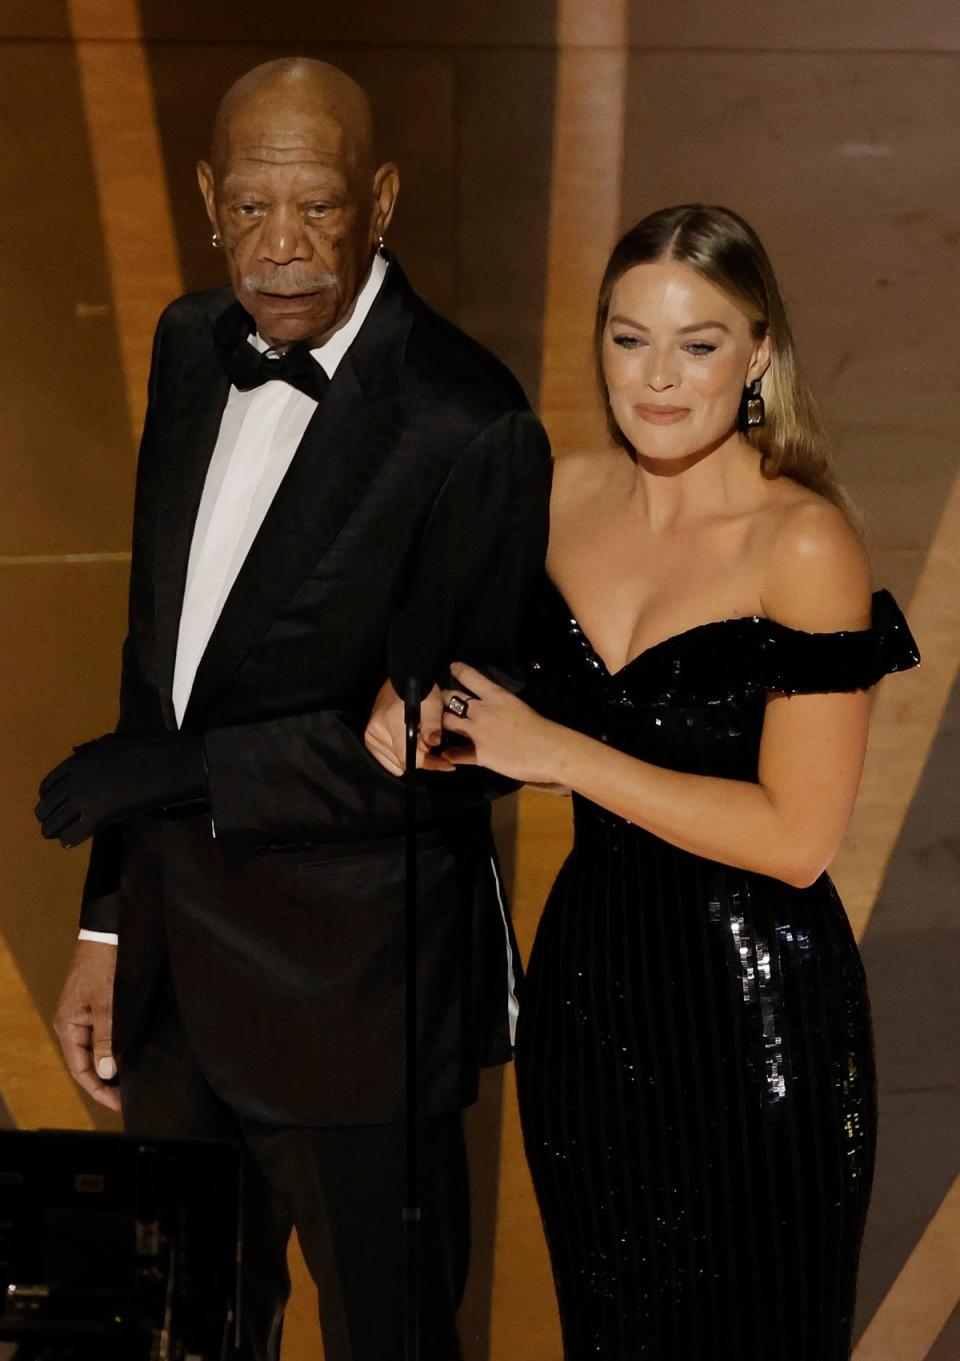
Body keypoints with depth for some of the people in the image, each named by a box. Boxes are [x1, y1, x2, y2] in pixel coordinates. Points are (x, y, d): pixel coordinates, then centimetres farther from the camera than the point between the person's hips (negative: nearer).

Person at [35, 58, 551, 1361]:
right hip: (175, 957, 7)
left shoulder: (469, 426, -21)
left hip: (353, 999, -6)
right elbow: (158, 647, 8)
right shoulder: (193, 344, 2)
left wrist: (177, 769, -20)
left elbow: (456, 741, -19)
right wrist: (107, 926, 11)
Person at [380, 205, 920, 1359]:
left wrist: (558, 752, -19)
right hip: (586, 974, 6)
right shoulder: (572, 493, 0)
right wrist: (434, 723, -7)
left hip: (751, 1008, -6)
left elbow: (796, 837, -21)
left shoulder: (806, 546, -18)